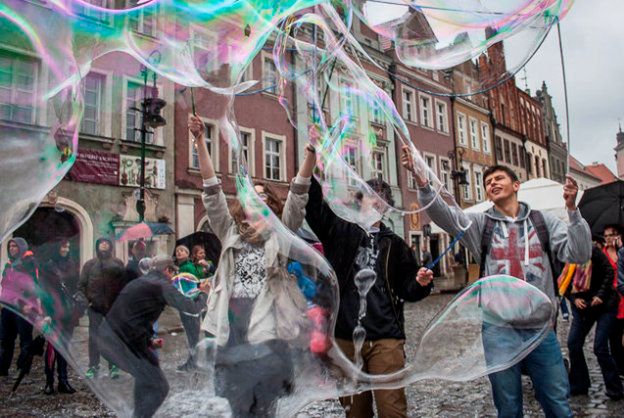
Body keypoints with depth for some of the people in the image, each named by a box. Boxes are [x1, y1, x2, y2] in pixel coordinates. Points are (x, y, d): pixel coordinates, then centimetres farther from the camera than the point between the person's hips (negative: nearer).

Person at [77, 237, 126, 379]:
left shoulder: (117, 263, 5)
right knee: (94, 337, 3)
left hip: (113, 305, 0)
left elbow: (124, 282, 1)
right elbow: (82, 284, 7)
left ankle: (114, 366, 15)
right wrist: (84, 299, -5)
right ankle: (93, 366, 13)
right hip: (95, 305, 1)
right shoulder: (90, 264, 8)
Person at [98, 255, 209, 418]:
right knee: (159, 388, 0)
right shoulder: (163, 285, -4)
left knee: (145, 372, 29)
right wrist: (203, 293, 14)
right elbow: (193, 308, -6)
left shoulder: (138, 281, 22)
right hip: (122, 342, -9)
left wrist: (148, 341, 22)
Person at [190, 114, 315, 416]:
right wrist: (200, 142, 0)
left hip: (266, 329, -2)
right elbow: (212, 190, 7)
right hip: (232, 330, 2)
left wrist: (311, 150, -12)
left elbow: (298, 193, -1)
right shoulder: (230, 231, 15)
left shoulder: (280, 232, 10)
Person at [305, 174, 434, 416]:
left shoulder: (394, 243, 14)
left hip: (386, 338, 0)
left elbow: (407, 289, 12)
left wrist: (420, 283, -10)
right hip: (344, 337, 0)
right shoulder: (339, 229, 9)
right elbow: (311, 203, -5)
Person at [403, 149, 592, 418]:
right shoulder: (480, 224, 4)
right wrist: (421, 180, -28)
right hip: (498, 329, 0)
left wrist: (572, 209, -14)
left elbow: (578, 254, -3)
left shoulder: (543, 221, 7)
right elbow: (441, 212, -11)